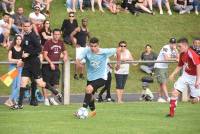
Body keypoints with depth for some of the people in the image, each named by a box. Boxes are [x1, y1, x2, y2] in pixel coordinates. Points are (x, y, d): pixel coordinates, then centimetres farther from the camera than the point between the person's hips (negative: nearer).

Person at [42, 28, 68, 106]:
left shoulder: (61, 43, 9)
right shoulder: (48, 43, -8)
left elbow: (65, 52, 21)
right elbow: (45, 55, -11)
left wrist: (65, 56, -3)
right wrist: (51, 63, -19)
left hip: (56, 66, 5)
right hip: (47, 66, -5)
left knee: (56, 84, 4)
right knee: (46, 83, -3)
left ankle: (52, 98, 21)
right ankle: (46, 99, 7)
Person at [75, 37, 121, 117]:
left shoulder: (104, 52, -18)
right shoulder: (87, 51, -15)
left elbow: (117, 50, -4)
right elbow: (78, 59, -25)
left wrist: (118, 63, 5)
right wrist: (78, 62, -48)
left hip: (101, 77, -5)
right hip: (90, 77, 5)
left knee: (89, 89, -28)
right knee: (89, 95, 20)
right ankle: (93, 110, 47)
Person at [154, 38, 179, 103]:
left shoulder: (174, 50, 6)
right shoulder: (165, 48, -17)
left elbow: (178, 58, -7)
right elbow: (166, 58, -27)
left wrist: (175, 50, -15)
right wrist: (174, 59, -16)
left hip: (165, 67, 8)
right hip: (159, 67, -8)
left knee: (163, 83, 10)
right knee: (163, 83, -13)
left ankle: (160, 98, 15)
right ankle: (167, 98, -19)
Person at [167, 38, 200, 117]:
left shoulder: (191, 54, -23)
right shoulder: (182, 54, 2)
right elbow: (180, 66, 17)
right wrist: (173, 74, 5)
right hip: (185, 76, 6)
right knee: (175, 92, -9)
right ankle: (171, 112, -2)